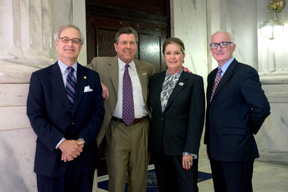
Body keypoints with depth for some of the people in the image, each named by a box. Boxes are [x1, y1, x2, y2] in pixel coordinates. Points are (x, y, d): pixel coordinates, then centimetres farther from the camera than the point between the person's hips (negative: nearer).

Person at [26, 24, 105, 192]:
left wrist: (81, 141, -12)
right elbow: (36, 116, -6)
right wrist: (61, 143, -17)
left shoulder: (92, 77, 7)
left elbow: (98, 112, 2)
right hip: (51, 159, -2)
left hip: (84, 157, 2)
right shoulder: (40, 77, 1)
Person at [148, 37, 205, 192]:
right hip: (158, 146, 4)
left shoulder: (194, 81, -5)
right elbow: (152, 108, 13)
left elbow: (196, 118, -9)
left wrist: (190, 151, -13)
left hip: (182, 145, -4)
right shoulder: (155, 79, 8)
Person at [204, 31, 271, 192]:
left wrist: (248, 129, -6)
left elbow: (262, 107, -20)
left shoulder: (245, 73, -11)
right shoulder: (212, 75, 14)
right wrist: (209, 143, 14)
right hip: (216, 150, 8)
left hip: (236, 150, -8)